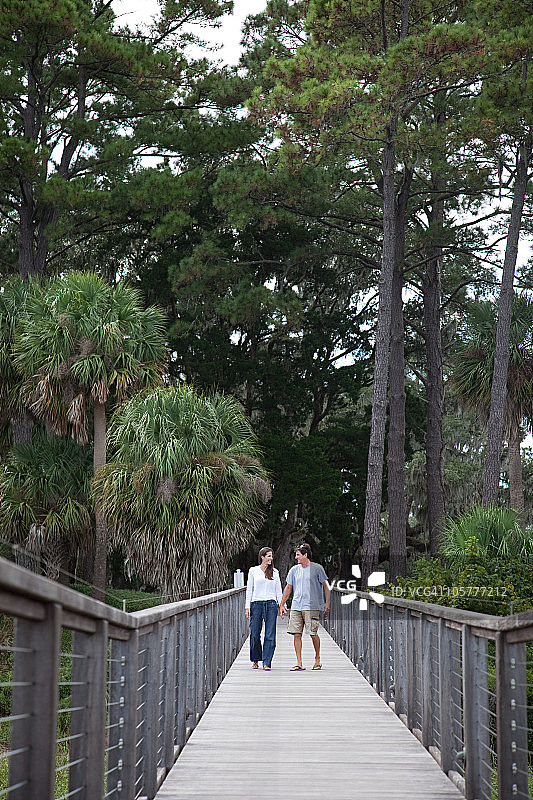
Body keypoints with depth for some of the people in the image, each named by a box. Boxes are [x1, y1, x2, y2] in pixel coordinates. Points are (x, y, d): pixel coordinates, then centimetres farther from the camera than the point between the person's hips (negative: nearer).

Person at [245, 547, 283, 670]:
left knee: (270, 635, -5)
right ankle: (255, 660, 18)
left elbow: (278, 590, 13)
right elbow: (249, 589, 5)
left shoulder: (274, 572, 11)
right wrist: (247, 607, -1)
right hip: (256, 603, -1)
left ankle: (267, 663, -3)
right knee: (255, 634, 0)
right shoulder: (253, 571, 6)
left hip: (271, 604, 1)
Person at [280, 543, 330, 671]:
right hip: (296, 606, 4)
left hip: (312, 607, -4)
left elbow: (325, 586, 4)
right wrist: (282, 605, 16)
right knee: (297, 634, -2)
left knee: (313, 633, -5)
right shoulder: (294, 570, 13)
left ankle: (317, 659, 13)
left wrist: (327, 603, -3)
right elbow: (288, 588, 19)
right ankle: (299, 663, 2)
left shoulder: (317, 568, 0)